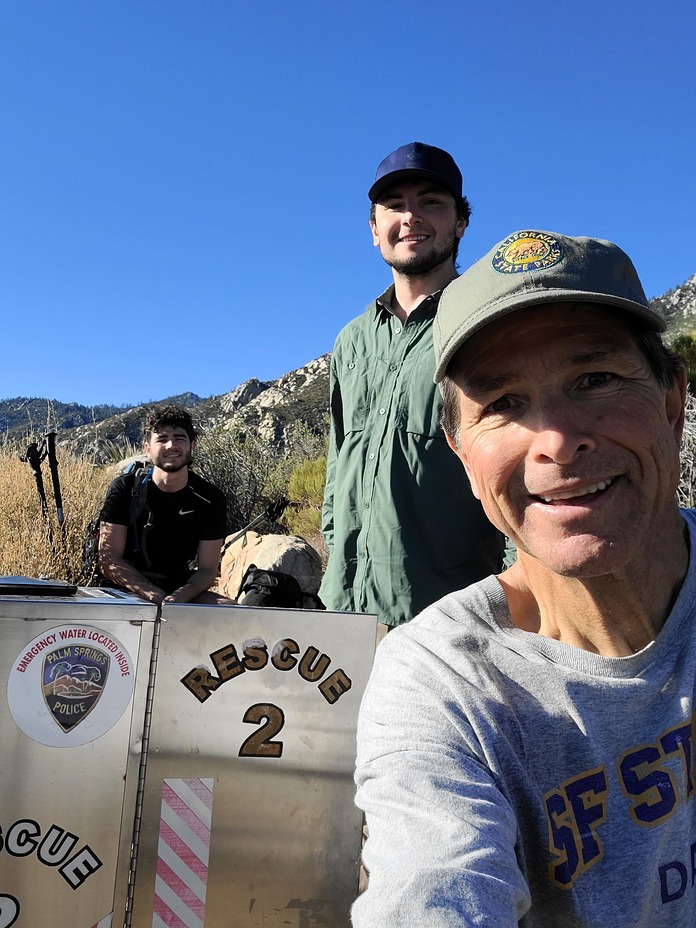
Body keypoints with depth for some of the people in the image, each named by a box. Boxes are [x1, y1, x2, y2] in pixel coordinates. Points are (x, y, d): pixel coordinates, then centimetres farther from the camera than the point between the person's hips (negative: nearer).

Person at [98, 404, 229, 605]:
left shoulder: (210, 500, -3)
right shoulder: (125, 489, -7)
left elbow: (207, 569, -1)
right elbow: (109, 560, -9)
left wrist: (179, 597, -23)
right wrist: (156, 596, -23)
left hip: (183, 590, 2)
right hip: (126, 590, -2)